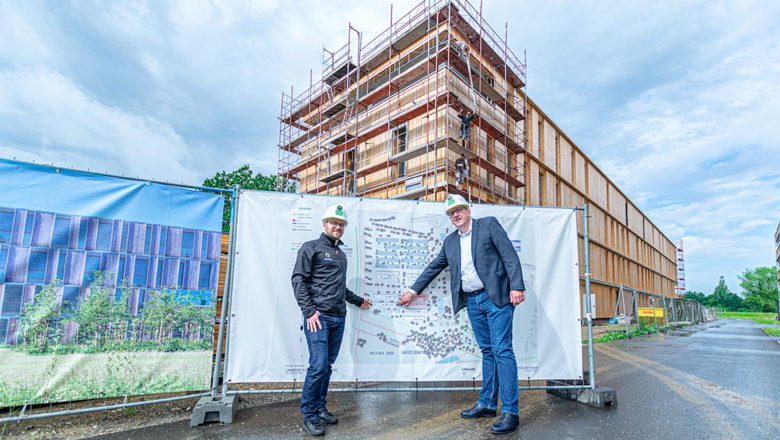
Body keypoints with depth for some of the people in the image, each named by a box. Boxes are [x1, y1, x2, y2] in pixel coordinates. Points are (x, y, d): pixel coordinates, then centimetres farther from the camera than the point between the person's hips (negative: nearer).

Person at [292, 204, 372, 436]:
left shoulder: (341, 254, 20)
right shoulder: (311, 248, 1)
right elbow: (298, 280, -6)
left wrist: (358, 301, 37)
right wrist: (309, 311, -13)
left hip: (338, 319, 7)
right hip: (319, 317, -6)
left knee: (328, 365, 10)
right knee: (318, 366, -8)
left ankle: (320, 407, 24)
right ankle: (309, 416, 6)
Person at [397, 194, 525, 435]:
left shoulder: (488, 224, 0)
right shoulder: (450, 241, 16)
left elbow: (510, 255, -6)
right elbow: (434, 267, 23)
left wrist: (517, 286, -16)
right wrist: (413, 290, 24)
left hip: (495, 297, -5)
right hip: (472, 302, 5)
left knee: (502, 351, -6)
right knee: (487, 352, 12)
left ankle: (510, 412, 0)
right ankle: (487, 404, 20)